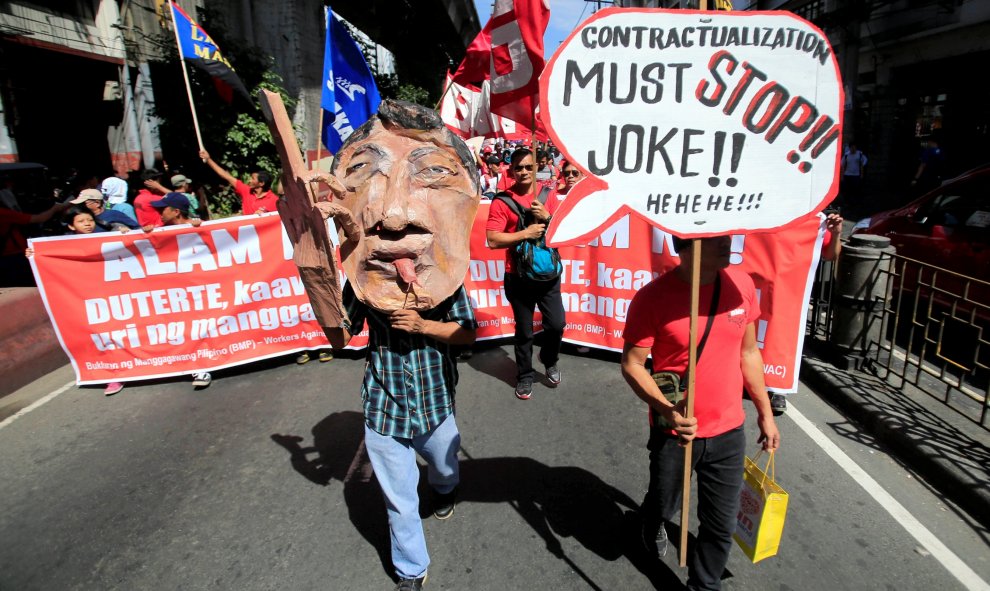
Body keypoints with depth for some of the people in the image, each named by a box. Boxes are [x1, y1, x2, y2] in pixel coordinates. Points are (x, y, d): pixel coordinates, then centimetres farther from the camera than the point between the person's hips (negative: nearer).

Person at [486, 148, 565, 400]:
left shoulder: (548, 197, 5)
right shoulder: (502, 200, -7)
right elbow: (493, 240, -15)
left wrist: (547, 218, -13)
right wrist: (526, 233, -19)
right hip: (519, 277, -3)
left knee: (556, 325, 3)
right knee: (524, 331, 7)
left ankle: (550, 362, 34)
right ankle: (524, 376, 27)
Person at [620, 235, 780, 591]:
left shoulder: (742, 285, -6)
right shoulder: (653, 297, -20)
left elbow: (749, 353, 6)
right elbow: (632, 365, -13)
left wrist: (765, 413, 11)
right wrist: (665, 409, -28)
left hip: (728, 432, 3)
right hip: (674, 432, -3)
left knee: (721, 523, 13)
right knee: (665, 505, 22)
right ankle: (653, 524, 59)